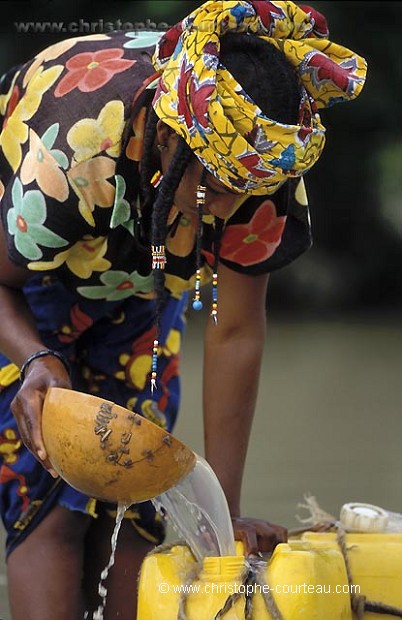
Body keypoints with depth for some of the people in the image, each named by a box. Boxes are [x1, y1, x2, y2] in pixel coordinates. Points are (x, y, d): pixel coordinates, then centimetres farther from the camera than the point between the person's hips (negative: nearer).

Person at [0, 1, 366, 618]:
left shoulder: (260, 161, -29)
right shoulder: (69, 157, -42)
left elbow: (236, 334, -21)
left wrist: (225, 510, -21)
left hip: (138, 283, 4)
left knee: (132, 494, -3)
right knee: (52, 505, -16)